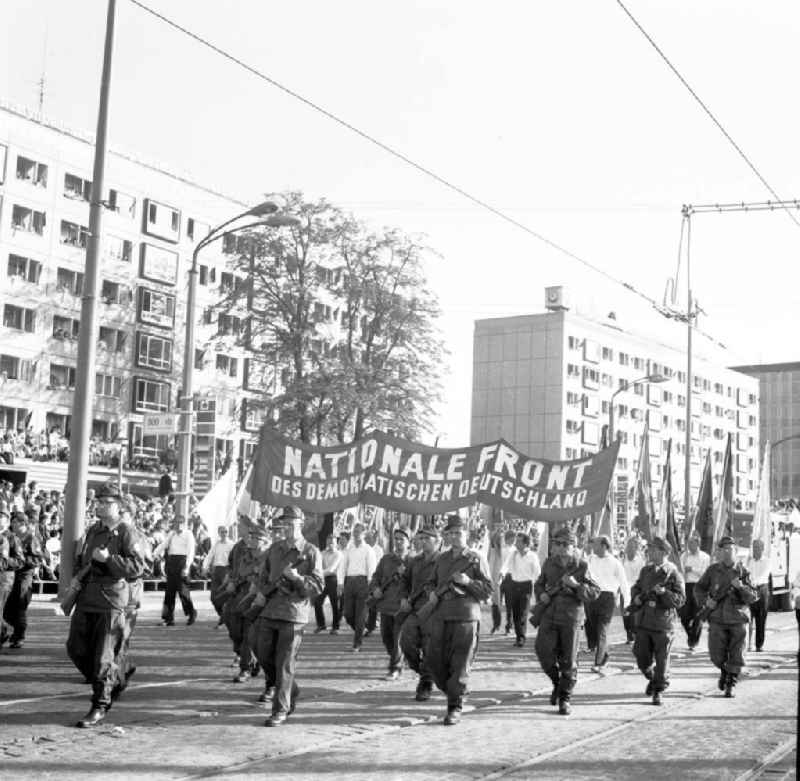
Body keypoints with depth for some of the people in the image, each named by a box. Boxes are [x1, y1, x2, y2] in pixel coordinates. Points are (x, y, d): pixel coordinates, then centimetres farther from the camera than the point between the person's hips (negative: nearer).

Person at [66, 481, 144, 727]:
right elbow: (80, 558, 28)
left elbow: (138, 567, -15)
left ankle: (99, 707, 5)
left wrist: (109, 558, -22)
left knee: (103, 656, -5)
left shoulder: (125, 533, -7)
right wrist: (76, 576, 9)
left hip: (110, 601, -7)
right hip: (86, 598, 7)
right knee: (76, 648, 10)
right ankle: (116, 681, 31)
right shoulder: (92, 530, 14)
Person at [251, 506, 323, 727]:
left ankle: (280, 710, 5)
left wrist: (297, 578, -22)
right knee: (263, 655, 9)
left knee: (284, 663, -4)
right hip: (269, 610, 6)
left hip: (293, 613, -6)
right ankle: (291, 692, 31)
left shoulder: (311, 552, -4)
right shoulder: (275, 548, 12)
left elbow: (317, 587, -7)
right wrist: (261, 592, 6)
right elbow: (264, 574, 24)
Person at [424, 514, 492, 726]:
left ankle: (455, 708, 2)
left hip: (465, 616, -5)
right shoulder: (441, 559, 17)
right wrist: (432, 593, 5)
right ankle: (451, 692, 26)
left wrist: (468, 582, -16)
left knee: (460, 664, -5)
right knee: (435, 659, 3)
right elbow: (431, 582, 27)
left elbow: (488, 590, -1)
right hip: (440, 615, 5)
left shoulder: (476, 560, 2)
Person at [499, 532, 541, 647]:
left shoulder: (532, 556, -8)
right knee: (515, 613, 7)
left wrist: (530, 582, 4)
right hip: (514, 584, 4)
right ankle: (518, 636, 18)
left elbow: (537, 572, 4)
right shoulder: (513, 553, 1)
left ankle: (522, 637, -14)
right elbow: (507, 564, -12)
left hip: (526, 585, -4)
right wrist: (503, 572, -31)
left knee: (523, 613, -12)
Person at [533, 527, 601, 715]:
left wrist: (576, 585, -22)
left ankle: (565, 699, 16)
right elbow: (539, 583, 20)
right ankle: (557, 682, 17)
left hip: (571, 617, -3)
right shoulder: (549, 563, 5)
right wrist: (541, 594, -1)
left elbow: (595, 592, -6)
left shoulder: (581, 566, -5)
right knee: (543, 650, -11)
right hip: (549, 615, 3)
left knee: (568, 660, 1)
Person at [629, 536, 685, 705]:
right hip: (643, 621, 5)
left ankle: (658, 691, 18)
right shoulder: (646, 570, 9)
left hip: (663, 623, -5)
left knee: (661, 660, 2)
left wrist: (663, 592, -26)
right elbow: (636, 587, 21)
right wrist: (636, 597, 0)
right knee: (642, 657, 7)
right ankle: (652, 678, 35)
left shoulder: (674, 574, -8)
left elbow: (680, 599, -12)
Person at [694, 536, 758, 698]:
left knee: (736, 656, 0)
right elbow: (699, 588, 9)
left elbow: (753, 598, -5)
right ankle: (724, 671, 31)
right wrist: (705, 600, -9)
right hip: (717, 619, 0)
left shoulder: (743, 572, -2)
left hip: (738, 620, 0)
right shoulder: (713, 570, 0)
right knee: (717, 655, -1)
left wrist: (741, 587, -23)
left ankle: (730, 686, 16)